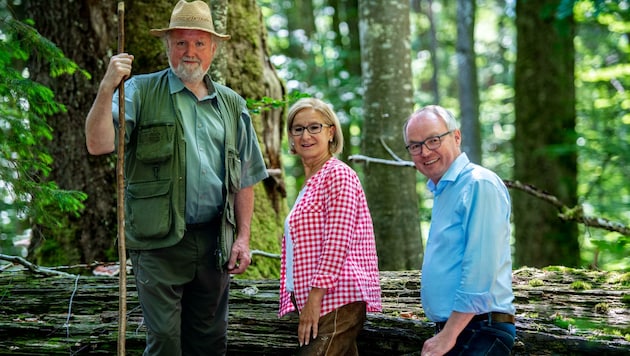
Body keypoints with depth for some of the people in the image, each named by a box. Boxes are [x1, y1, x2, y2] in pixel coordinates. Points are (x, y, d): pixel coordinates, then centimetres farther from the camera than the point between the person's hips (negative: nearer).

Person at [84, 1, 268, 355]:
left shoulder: (232, 104, 14)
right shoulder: (141, 92, 1)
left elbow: (245, 178, 15)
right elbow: (99, 144, -12)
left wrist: (243, 238, 8)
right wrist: (108, 87, -22)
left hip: (214, 241, 4)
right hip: (160, 241, -4)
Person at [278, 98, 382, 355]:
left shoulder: (338, 175, -8)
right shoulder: (310, 182, 21)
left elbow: (337, 242, -16)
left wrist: (315, 297, -19)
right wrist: (304, 301, 17)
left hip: (336, 300, -9)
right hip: (315, 301, 9)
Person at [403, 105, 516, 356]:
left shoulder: (479, 185, -14)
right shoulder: (441, 191, 16)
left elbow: (479, 271, -21)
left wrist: (448, 335, -19)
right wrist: (444, 333, 18)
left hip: (480, 334, -9)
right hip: (450, 330, 9)